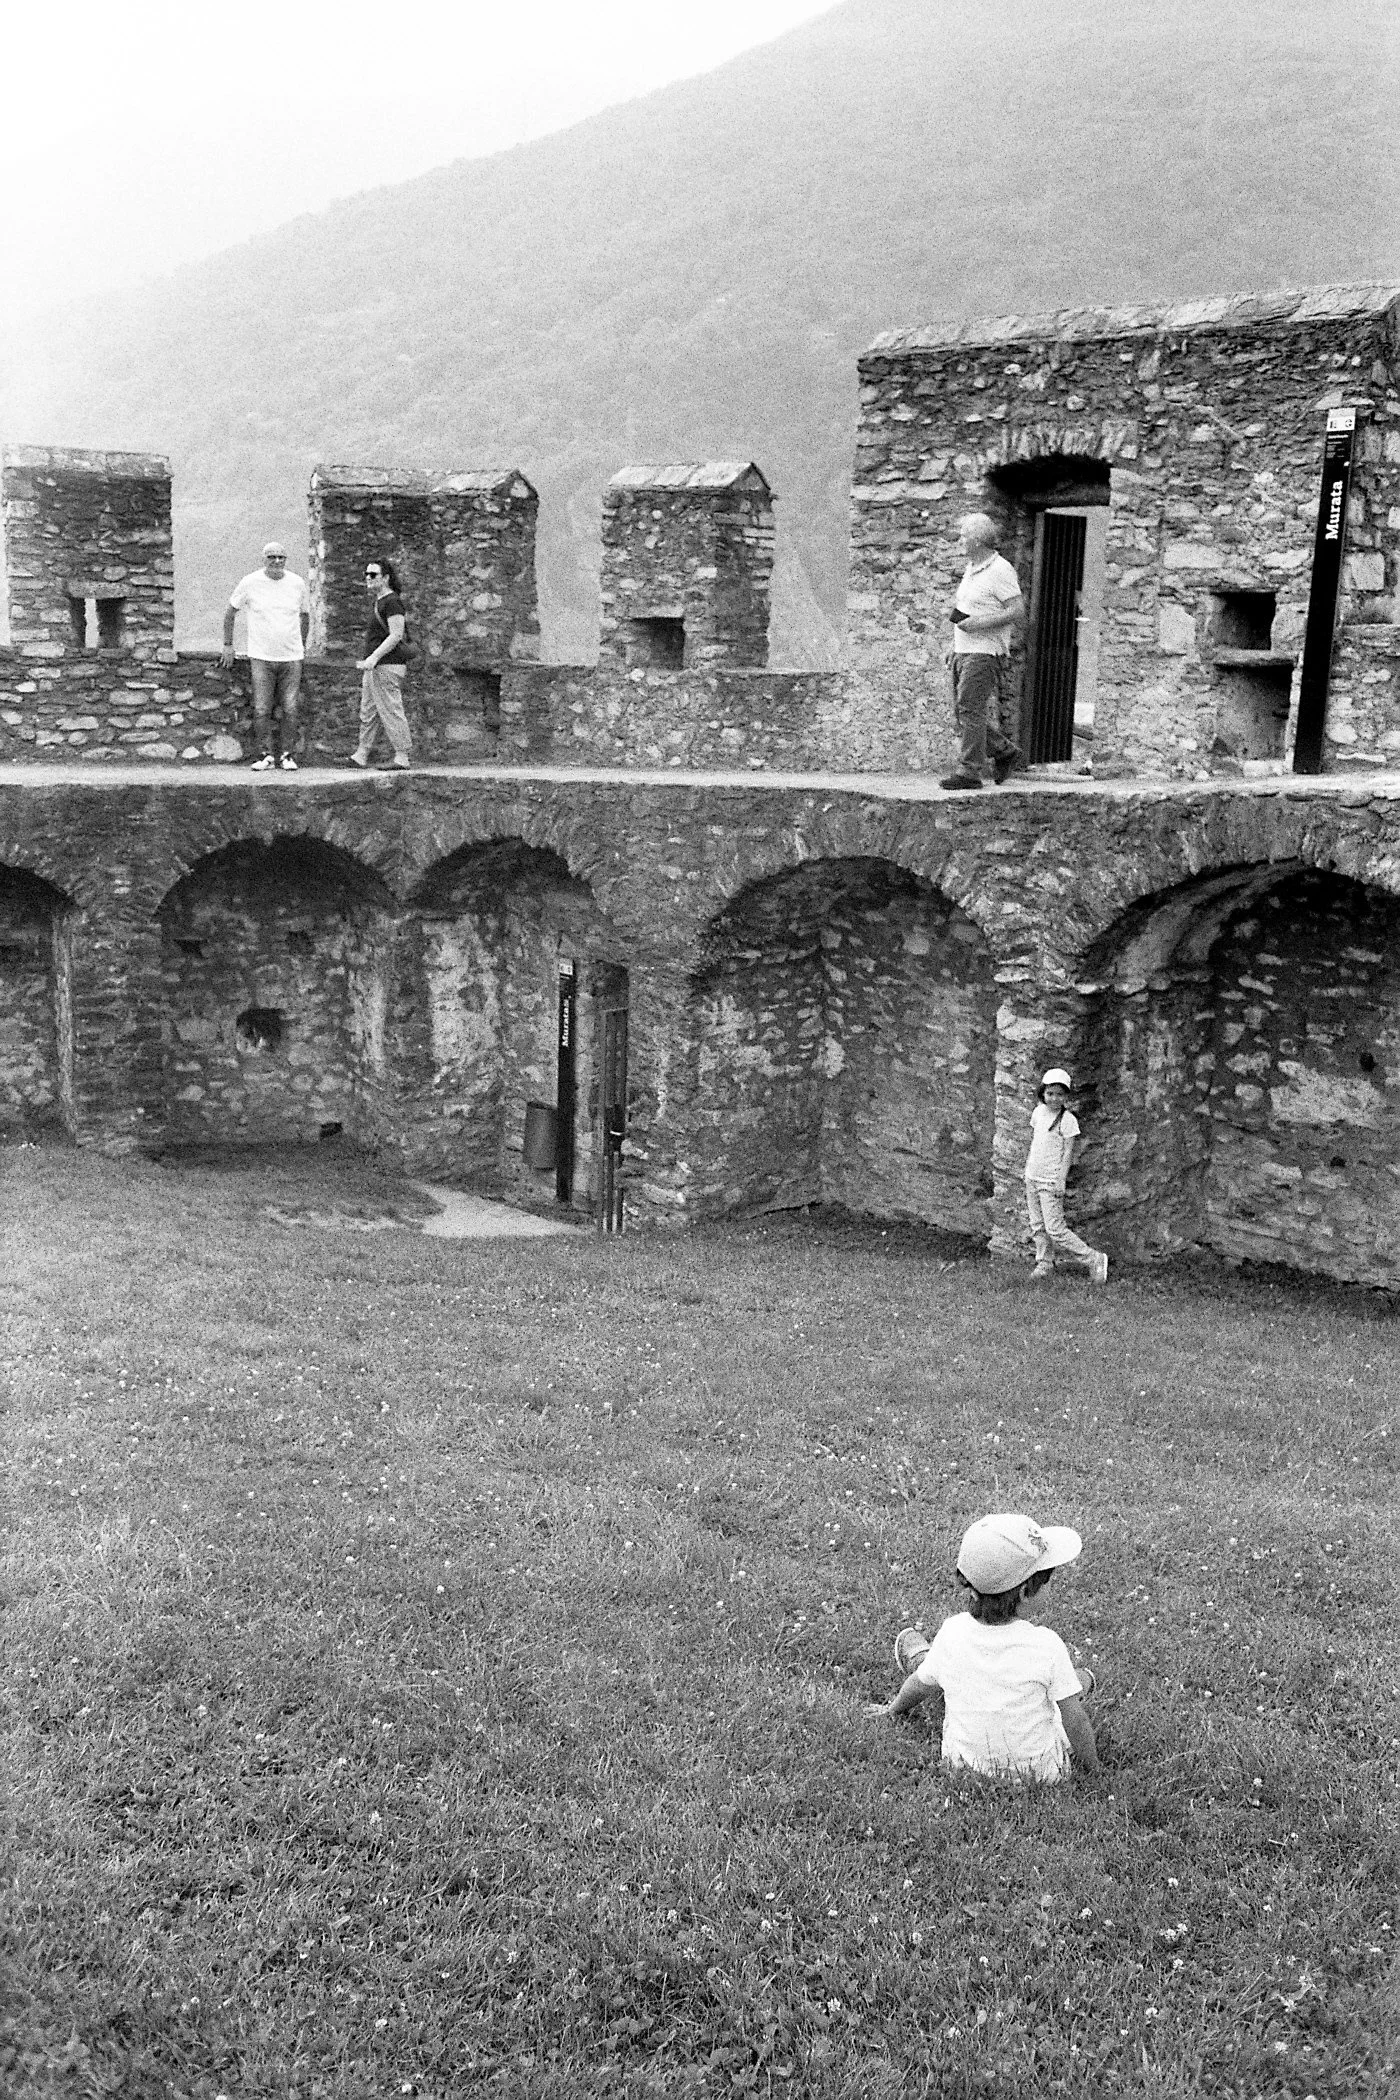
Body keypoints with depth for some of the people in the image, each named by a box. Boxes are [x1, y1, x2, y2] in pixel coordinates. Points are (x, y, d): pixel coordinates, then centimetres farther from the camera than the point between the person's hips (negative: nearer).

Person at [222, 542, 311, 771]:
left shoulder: (298, 583, 3)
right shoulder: (250, 582, -2)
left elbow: (305, 615, 20)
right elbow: (230, 611, 9)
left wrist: (302, 646, 21)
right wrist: (228, 645, 9)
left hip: (291, 657, 2)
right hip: (261, 657, -1)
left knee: (290, 709, 0)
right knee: (261, 710, -5)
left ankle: (287, 755, 9)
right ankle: (265, 755, 4)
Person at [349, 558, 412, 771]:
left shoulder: (392, 602, -12)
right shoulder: (376, 602, 20)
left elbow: (396, 635, -19)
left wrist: (374, 657, -23)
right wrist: (365, 660, 28)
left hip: (387, 665, -11)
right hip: (375, 666, 11)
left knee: (391, 711, -9)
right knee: (367, 712, 11)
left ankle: (402, 757, -6)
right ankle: (361, 755, 14)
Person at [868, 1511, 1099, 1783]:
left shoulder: (952, 1632, -17)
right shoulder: (1046, 1645, -27)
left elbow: (921, 1686, 1)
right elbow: (1075, 1722, -18)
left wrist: (894, 1709, 22)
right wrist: (1092, 1768, 1)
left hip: (965, 1768, 2)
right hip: (1040, 1771, -2)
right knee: (1082, 1678, 20)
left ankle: (917, 1656, 58)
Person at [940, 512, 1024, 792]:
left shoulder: (999, 570, -11)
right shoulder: (971, 569, 17)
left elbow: (1018, 610, -15)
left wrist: (983, 622, -22)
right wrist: (953, 643, 21)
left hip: (984, 651, -9)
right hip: (963, 651, 9)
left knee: (970, 710, -12)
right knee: (962, 711, 9)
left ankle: (969, 772, -10)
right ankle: (1004, 751, 24)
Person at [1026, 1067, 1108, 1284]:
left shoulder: (1067, 1119, -11)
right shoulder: (1038, 1111, 7)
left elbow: (1069, 1152, -12)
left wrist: (1060, 1180, -17)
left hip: (1051, 1181, -7)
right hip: (1032, 1177, 7)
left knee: (1055, 1229, -9)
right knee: (1037, 1226, 10)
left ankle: (1094, 1260, -2)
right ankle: (1045, 1264, 21)